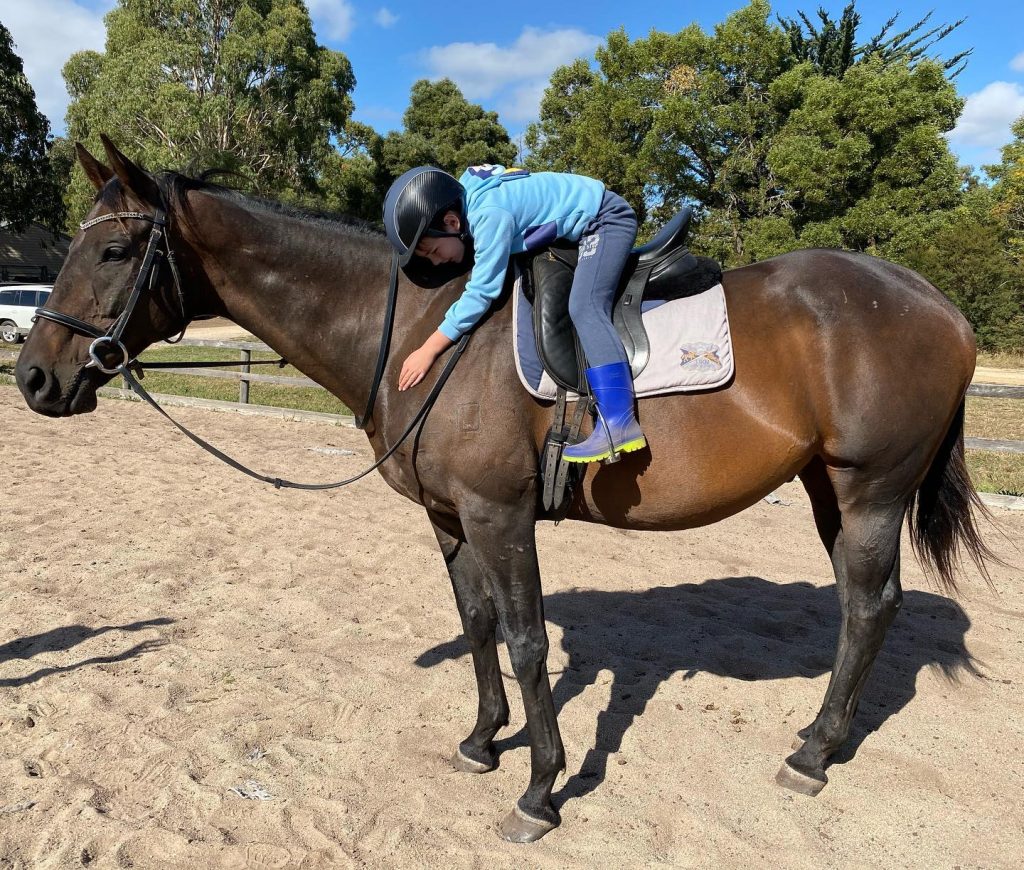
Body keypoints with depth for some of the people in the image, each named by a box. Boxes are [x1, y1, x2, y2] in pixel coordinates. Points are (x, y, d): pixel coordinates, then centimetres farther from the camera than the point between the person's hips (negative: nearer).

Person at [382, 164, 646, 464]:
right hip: (580, 230, 10)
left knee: (583, 306, -26)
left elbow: (481, 292, -30)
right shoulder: (466, 206, -3)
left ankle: (619, 423, -33)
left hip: (607, 220, -10)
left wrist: (428, 350, -27)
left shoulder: (490, 215, -32)